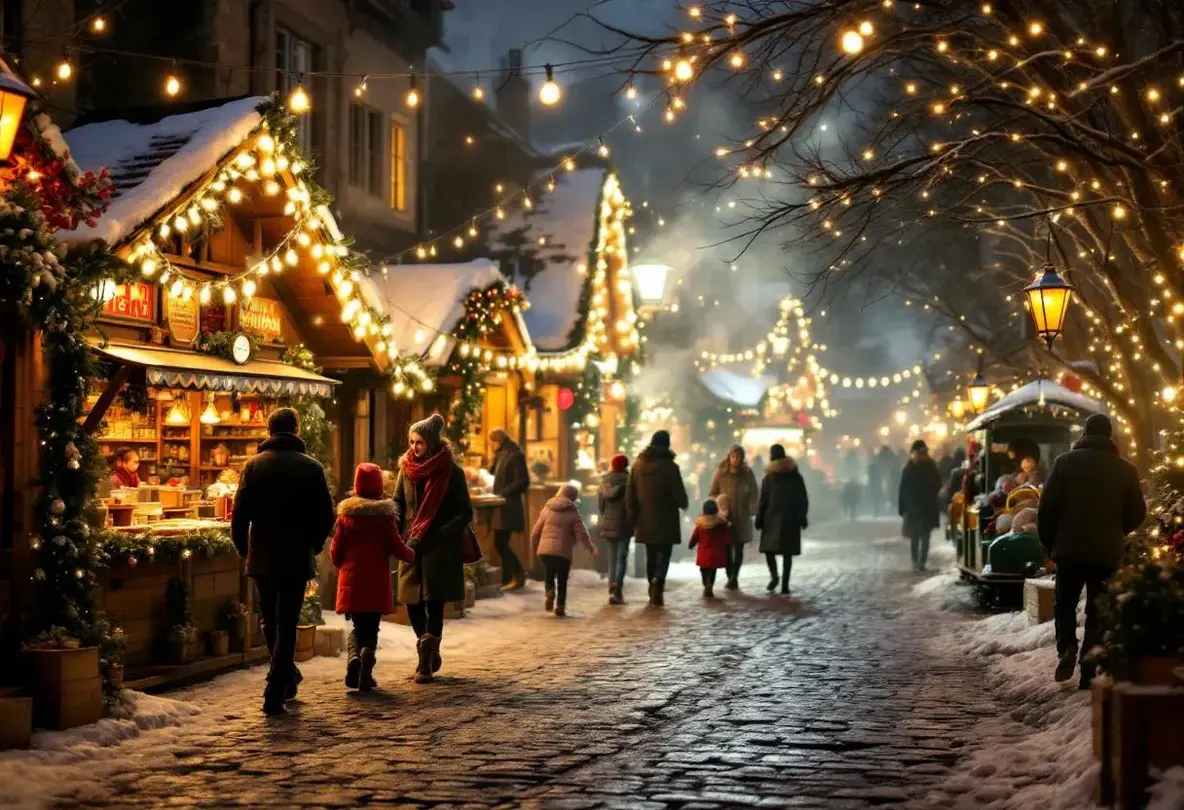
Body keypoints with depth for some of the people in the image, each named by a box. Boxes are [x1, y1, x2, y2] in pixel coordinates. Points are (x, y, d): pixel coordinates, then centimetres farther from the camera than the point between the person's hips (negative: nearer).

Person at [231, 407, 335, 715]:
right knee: (287, 624, 3)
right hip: (297, 558, -1)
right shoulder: (311, 467, -3)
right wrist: (313, 545, 13)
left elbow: (240, 513, -5)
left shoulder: (254, 465, -2)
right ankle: (274, 694, -4)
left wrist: (243, 548, 9)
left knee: (270, 622, 19)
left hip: (262, 557, 1)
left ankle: (287, 678, 32)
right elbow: (327, 516, -3)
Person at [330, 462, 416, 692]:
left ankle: (353, 656, -13)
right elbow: (396, 546, -6)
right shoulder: (384, 515, -6)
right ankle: (365, 674, -8)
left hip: (351, 580, 2)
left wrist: (341, 566, 25)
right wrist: (413, 556, 14)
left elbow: (336, 548, 5)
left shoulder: (346, 513, 2)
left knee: (357, 627, 15)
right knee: (371, 628, 6)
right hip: (376, 581, -2)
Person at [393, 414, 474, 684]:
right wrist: (394, 522, -5)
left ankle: (426, 662, 0)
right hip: (412, 547, 4)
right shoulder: (407, 467, 6)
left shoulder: (452, 471, -6)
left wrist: (440, 534, -17)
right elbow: (398, 501, 16)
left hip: (440, 549, -4)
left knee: (434, 603, -7)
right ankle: (431, 652, 27)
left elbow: (465, 513, -5)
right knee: (412, 601, 5)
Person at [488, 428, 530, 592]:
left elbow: (522, 482, -18)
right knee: (501, 544, 9)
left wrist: (503, 493, -20)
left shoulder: (515, 455, -13)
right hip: (502, 506, 9)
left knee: (500, 544, -10)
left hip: (509, 506, -9)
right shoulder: (503, 454, 15)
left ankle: (520, 575, -1)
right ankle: (507, 579, 13)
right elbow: (493, 472, 19)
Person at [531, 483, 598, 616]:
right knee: (562, 580, 11)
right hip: (563, 551, -3)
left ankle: (549, 592, -7)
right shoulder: (573, 513, 1)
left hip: (544, 550, 3)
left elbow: (535, 532, 15)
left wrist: (535, 545, 31)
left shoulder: (547, 509, 12)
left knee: (549, 575, 20)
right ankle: (560, 606, 8)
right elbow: (581, 535, -2)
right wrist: (591, 548, 11)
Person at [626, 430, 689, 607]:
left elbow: (630, 495, 4)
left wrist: (632, 517, 12)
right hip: (665, 521, -4)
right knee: (664, 554, 2)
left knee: (651, 556, 14)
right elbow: (679, 494, -10)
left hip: (645, 521, 4)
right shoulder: (670, 466, -13)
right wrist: (683, 504, 13)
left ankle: (655, 592, 18)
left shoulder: (638, 465, 2)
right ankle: (658, 581, -24)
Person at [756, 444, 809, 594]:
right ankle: (785, 585, -2)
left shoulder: (769, 478, -2)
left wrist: (759, 520, 2)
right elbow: (803, 499, 4)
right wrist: (802, 518, 11)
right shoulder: (796, 476, 4)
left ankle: (774, 576, -9)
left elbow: (762, 501, -4)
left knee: (769, 548, 12)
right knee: (787, 553, 5)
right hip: (791, 520, 2)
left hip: (773, 519, -2)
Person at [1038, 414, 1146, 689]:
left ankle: (1067, 648, -8)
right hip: (1107, 552, 1)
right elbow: (1138, 514, 5)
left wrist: (1048, 542, 9)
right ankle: (1089, 674, 5)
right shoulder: (1126, 469, 1)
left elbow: (1047, 507, -5)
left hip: (1070, 548, -1)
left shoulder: (1066, 462, -2)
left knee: (1065, 603, 16)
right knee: (1098, 612, 8)